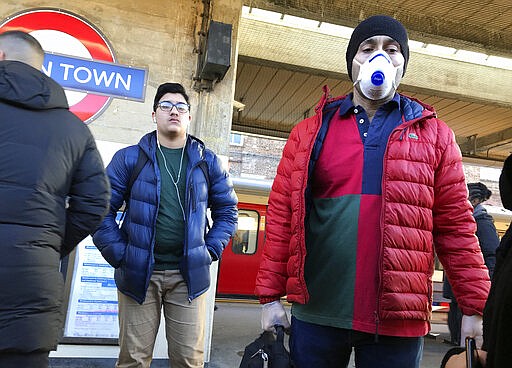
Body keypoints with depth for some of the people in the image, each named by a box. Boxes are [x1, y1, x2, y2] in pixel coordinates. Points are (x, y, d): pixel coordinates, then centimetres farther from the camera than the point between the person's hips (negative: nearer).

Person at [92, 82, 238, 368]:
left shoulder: (207, 161, 7)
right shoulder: (129, 158, 2)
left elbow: (227, 210, 11)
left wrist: (210, 251, 1)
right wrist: (118, 255, -6)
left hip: (189, 275, 1)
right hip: (138, 273, 0)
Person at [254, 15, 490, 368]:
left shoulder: (434, 135, 6)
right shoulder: (311, 131, 6)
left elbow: (455, 225, 5)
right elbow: (281, 214, 3)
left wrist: (475, 307, 3)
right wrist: (271, 296, 0)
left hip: (399, 323, 0)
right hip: (316, 315, 1)